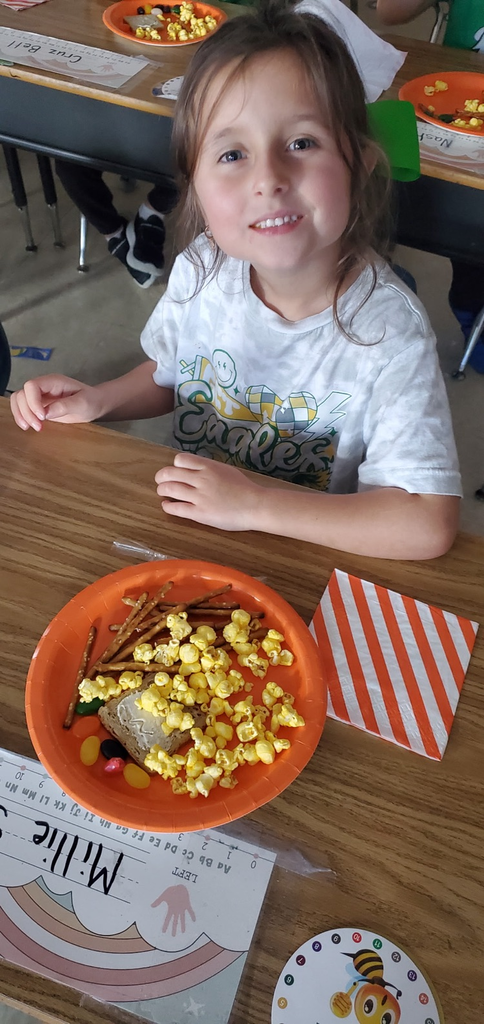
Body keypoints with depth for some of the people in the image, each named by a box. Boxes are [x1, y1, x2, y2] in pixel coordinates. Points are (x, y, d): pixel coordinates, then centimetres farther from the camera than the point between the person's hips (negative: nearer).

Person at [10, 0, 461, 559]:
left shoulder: (388, 330, -25)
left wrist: (254, 504, -29)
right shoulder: (200, 269, -11)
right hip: (189, 520, 3)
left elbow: (429, 525, -28)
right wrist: (96, 401, -11)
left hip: (308, 551, -2)